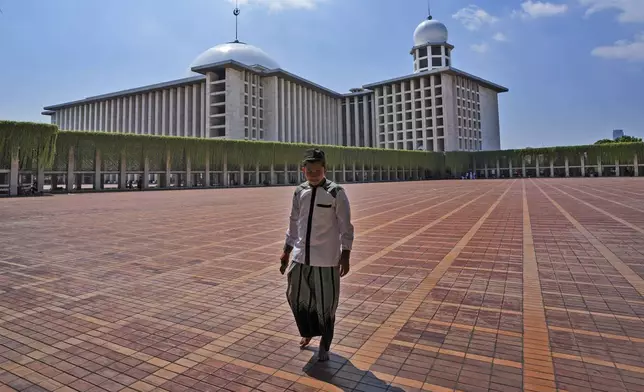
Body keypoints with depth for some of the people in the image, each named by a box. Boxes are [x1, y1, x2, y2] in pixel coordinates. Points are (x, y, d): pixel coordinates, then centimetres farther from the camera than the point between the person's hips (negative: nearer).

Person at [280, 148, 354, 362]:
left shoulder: (336, 193, -11)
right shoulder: (299, 192, 3)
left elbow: (345, 226, -8)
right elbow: (294, 223, 12)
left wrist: (345, 255, -12)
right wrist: (286, 251, 13)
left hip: (326, 259, -4)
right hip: (301, 256, 5)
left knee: (326, 303, 7)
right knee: (296, 298, 14)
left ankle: (324, 345, 31)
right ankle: (308, 332, 43)